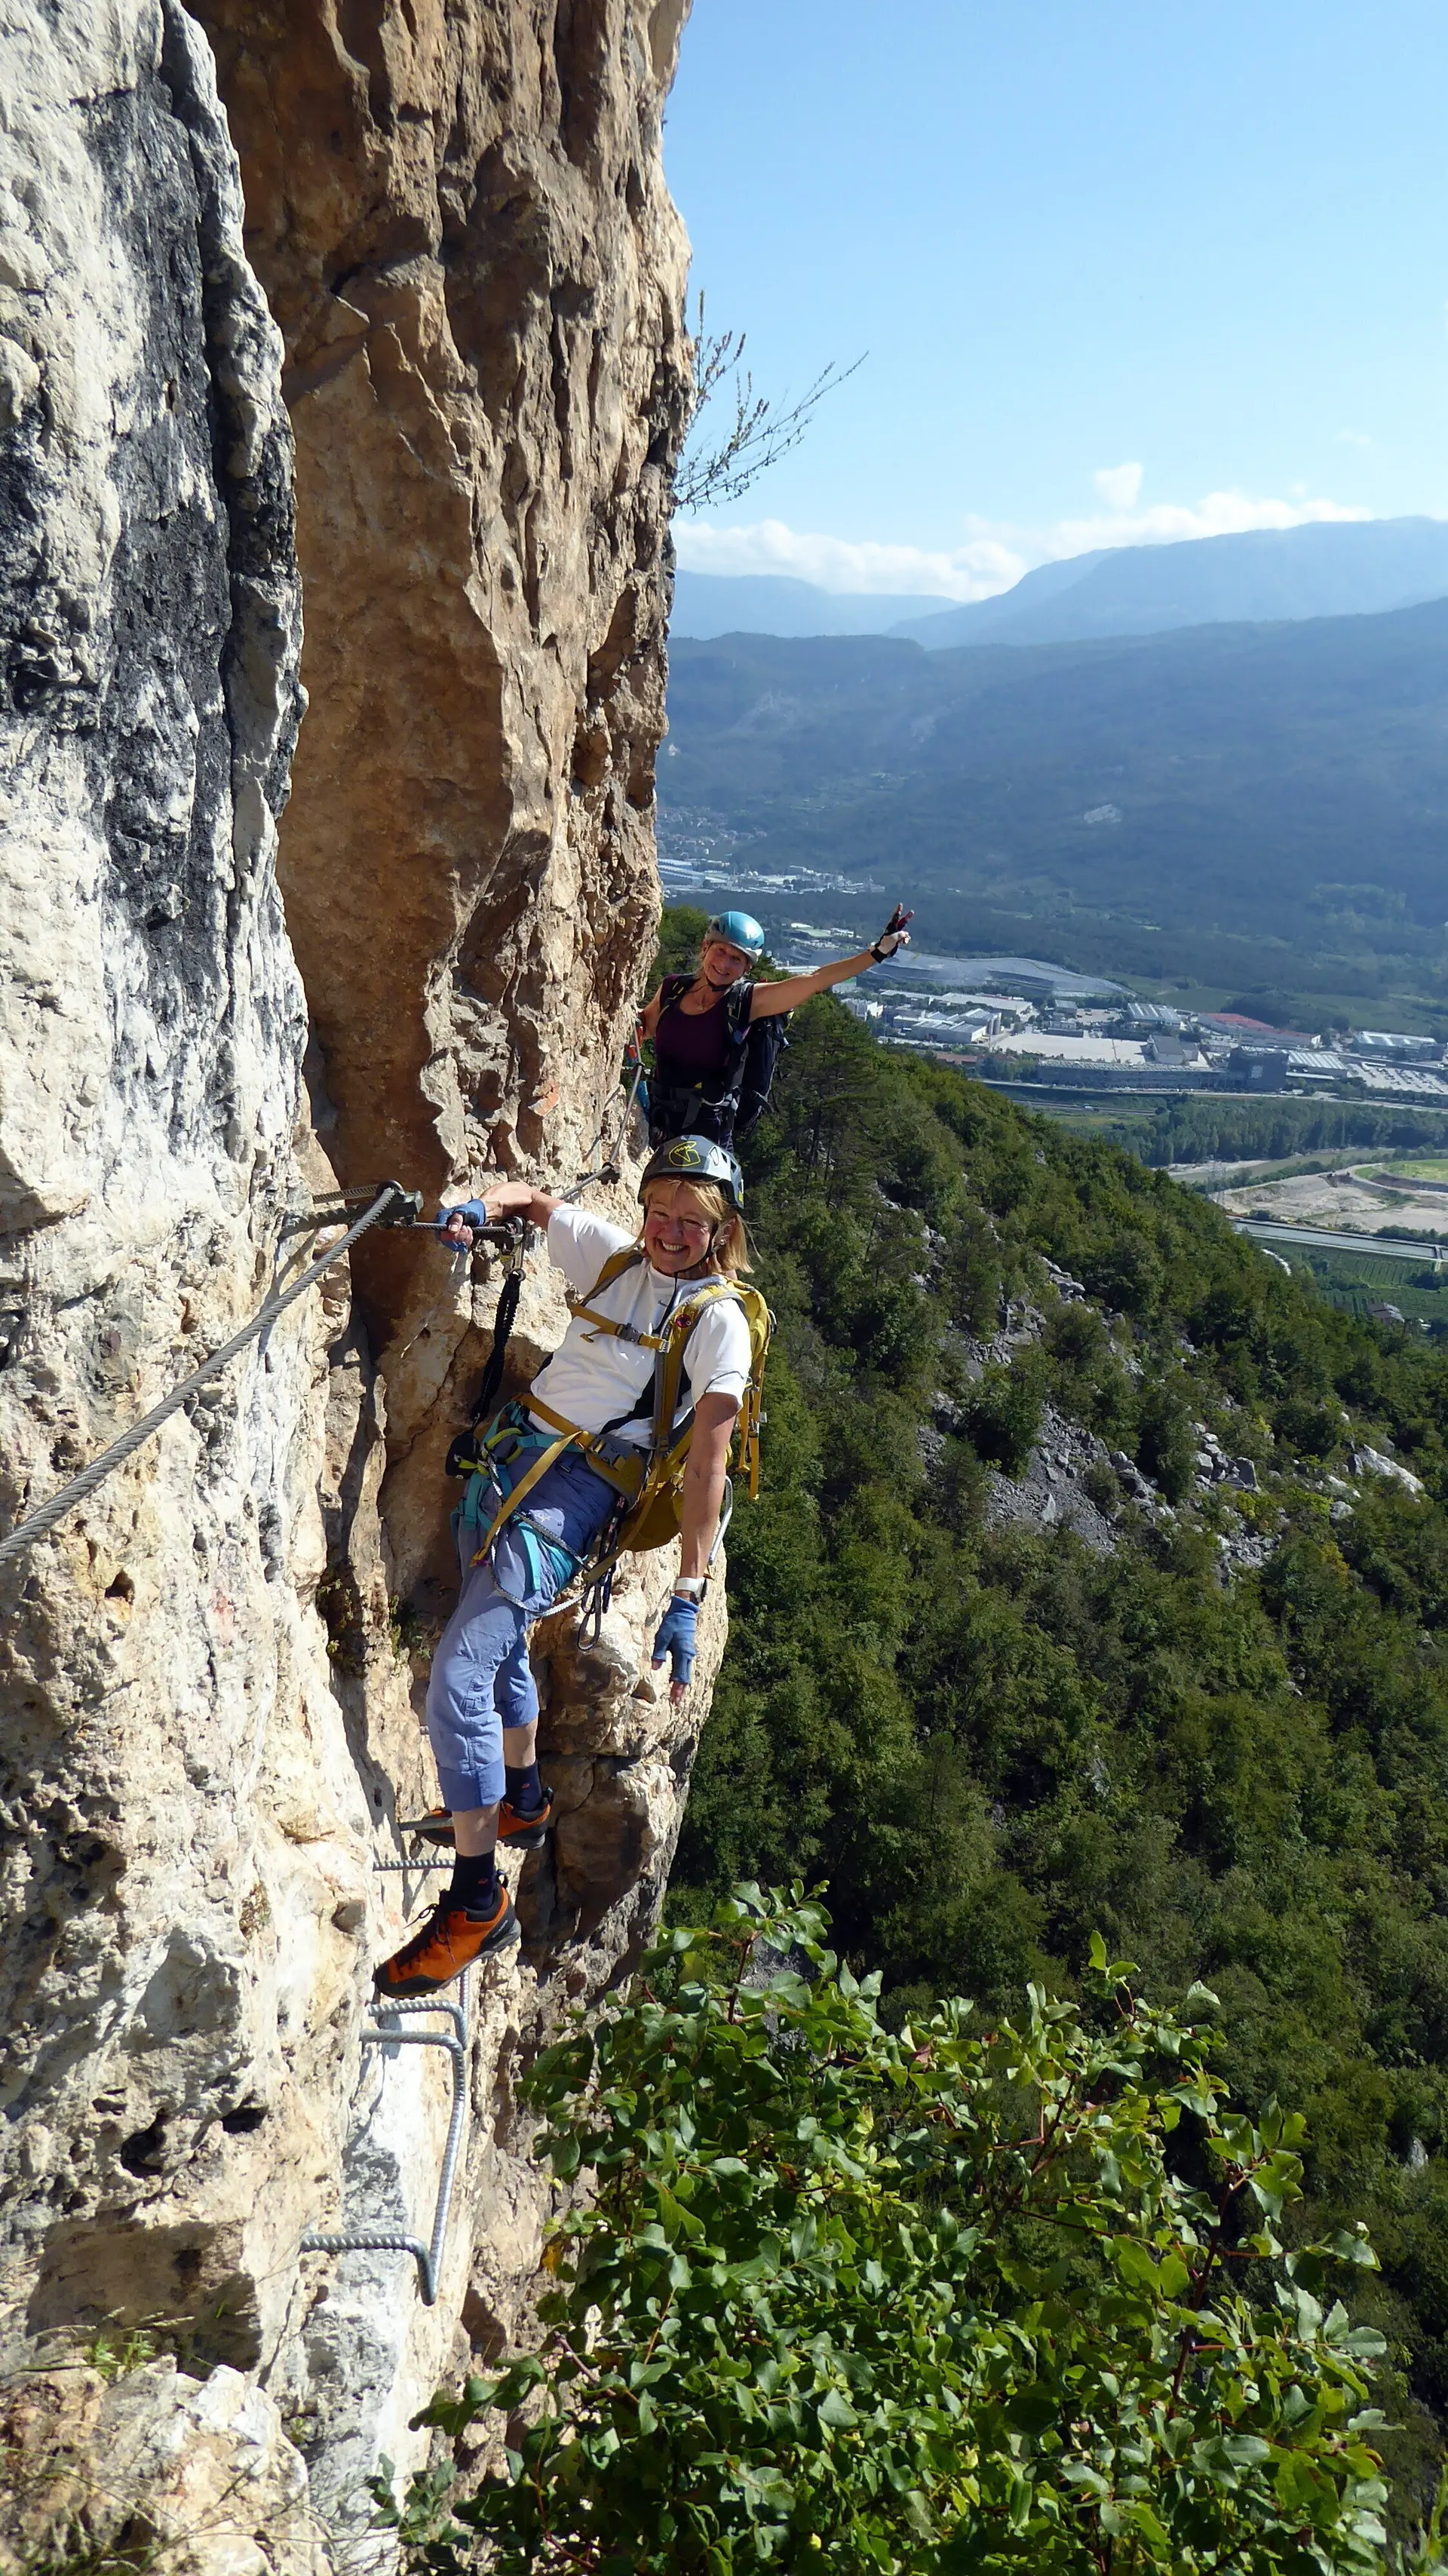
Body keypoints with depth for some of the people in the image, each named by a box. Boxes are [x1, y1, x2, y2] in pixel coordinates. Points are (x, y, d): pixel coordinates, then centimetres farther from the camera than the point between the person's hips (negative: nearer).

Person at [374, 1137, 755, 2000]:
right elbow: (532, 1199, 23)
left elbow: (706, 1467, -13)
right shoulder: (615, 1255, 8)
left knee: (458, 1677, -19)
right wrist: (482, 1208, -2)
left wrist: (689, 1595, -18)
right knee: (500, 1643, 26)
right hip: (513, 1453, 8)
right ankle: (522, 1802, 51)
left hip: (576, 1485, -8)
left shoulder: (720, 1322, -8)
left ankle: (478, 1902, -9)